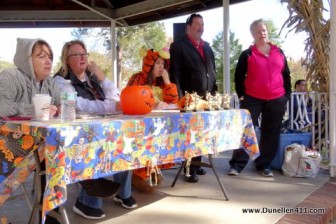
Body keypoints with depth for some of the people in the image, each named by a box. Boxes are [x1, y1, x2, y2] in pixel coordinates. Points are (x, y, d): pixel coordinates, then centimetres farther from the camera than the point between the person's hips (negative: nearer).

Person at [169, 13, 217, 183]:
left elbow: (212, 70, 19)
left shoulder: (207, 46, 18)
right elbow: (175, 74, -9)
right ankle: (189, 169, 9)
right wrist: (180, 98, -15)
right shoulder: (178, 46, -3)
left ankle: (196, 165, 25)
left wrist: (214, 93, 11)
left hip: (207, 98, 6)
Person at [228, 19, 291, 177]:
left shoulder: (279, 52, 10)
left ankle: (264, 165, 20)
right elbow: (238, 76, 2)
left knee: (270, 133, 7)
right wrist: (241, 95, -5)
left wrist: (287, 95, 7)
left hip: (277, 100, 3)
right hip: (252, 99, -3)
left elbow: (286, 75, 13)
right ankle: (237, 164, 4)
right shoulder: (247, 54, 1)